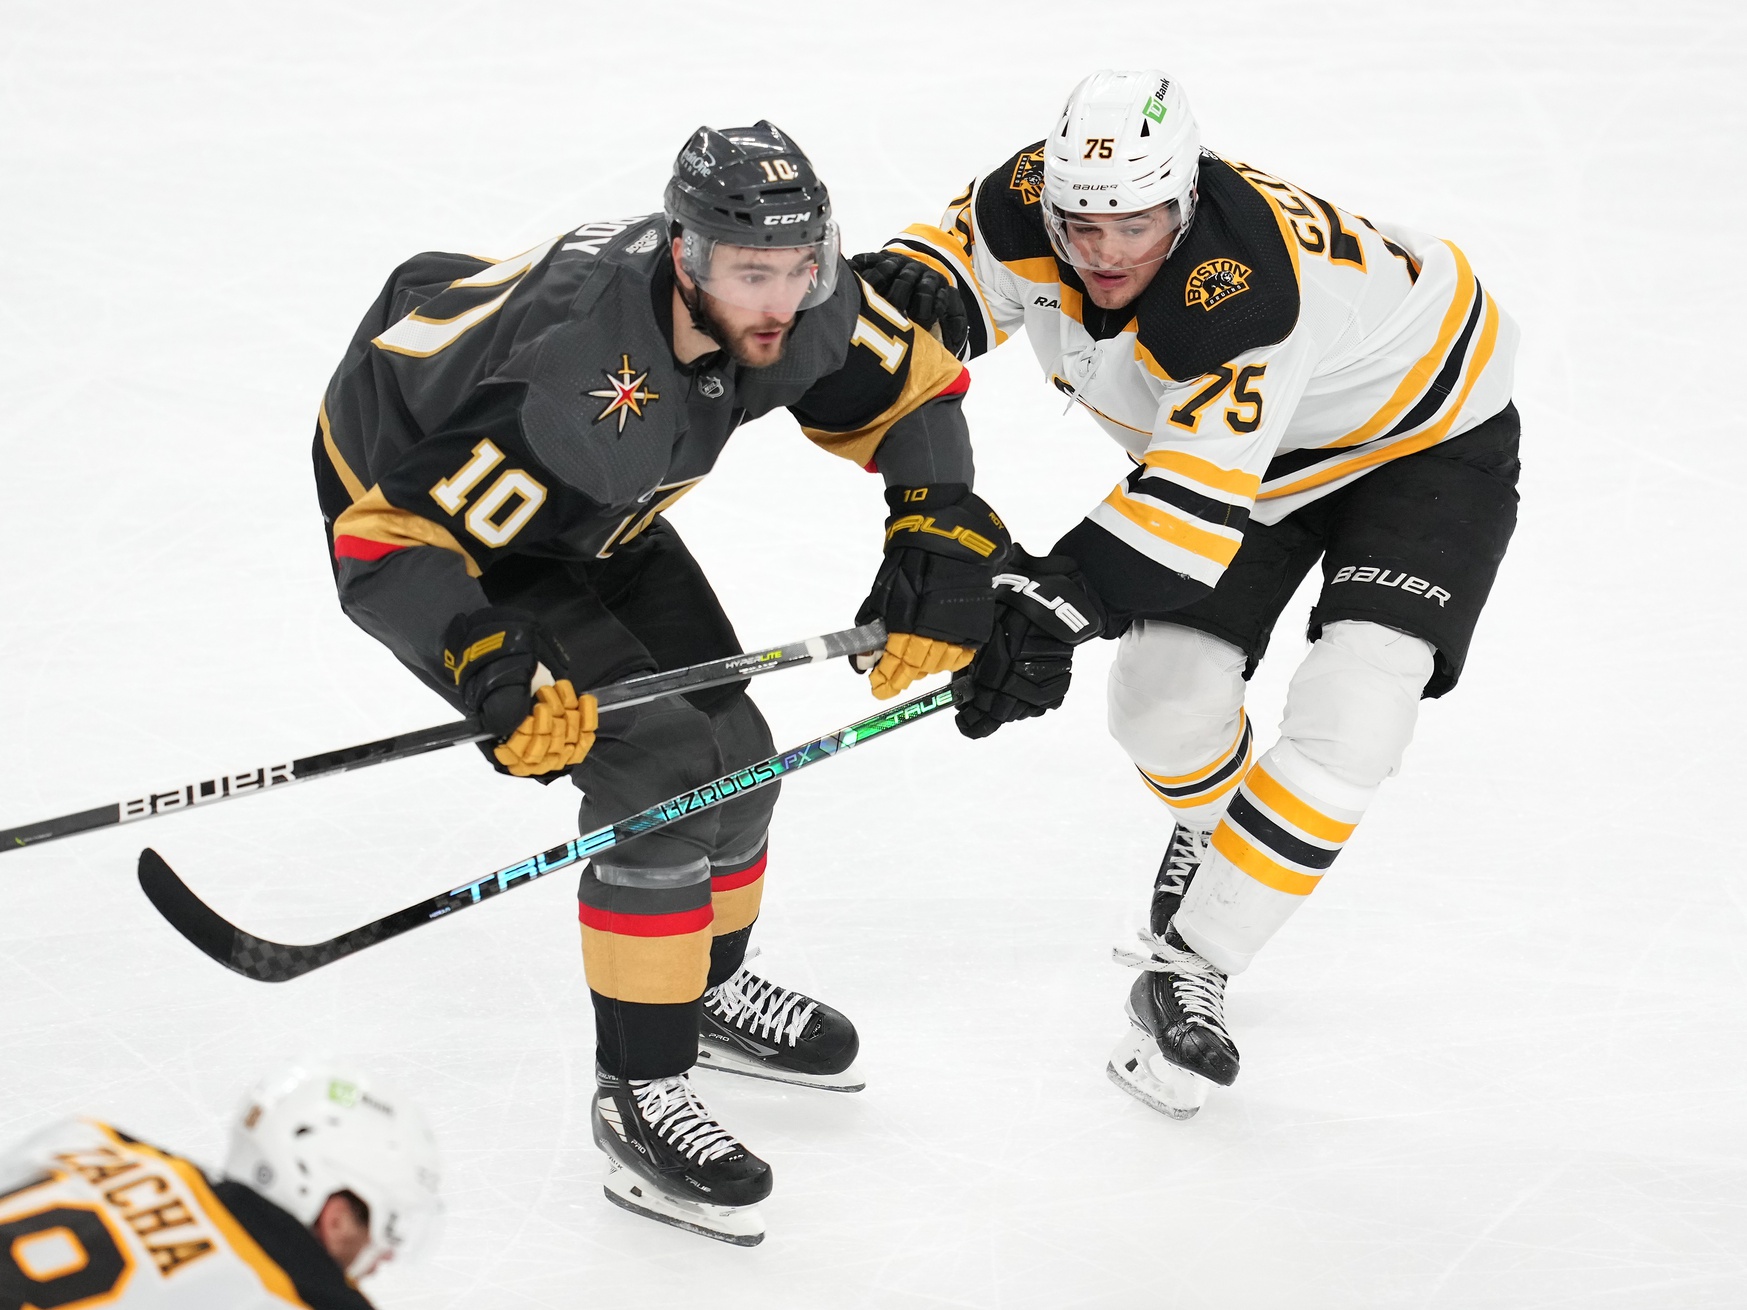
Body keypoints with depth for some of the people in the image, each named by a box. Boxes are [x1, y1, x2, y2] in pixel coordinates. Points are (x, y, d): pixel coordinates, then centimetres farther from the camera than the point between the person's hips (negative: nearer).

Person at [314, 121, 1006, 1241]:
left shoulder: (799, 304, -22)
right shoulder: (577, 385, -42)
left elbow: (912, 386, -2)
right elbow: (395, 534, -38)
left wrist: (945, 539, -12)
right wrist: (495, 676, -47)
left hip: (583, 514, 8)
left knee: (732, 752, 10)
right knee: (656, 767, -19)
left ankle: (706, 987, 39)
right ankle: (639, 1099, -6)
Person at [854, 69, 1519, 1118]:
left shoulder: (1243, 287, -42)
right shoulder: (1029, 205, -23)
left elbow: (1200, 488, -47)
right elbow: (961, 257, -4)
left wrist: (1066, 596, -56)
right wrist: (911, 283, -29)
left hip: (1421, 432, -7)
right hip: (1230, 438, 7)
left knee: (1349, 717, -21)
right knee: (1164, 701, 0)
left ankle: (1187, 970, -10)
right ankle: (1218, 826, 35)